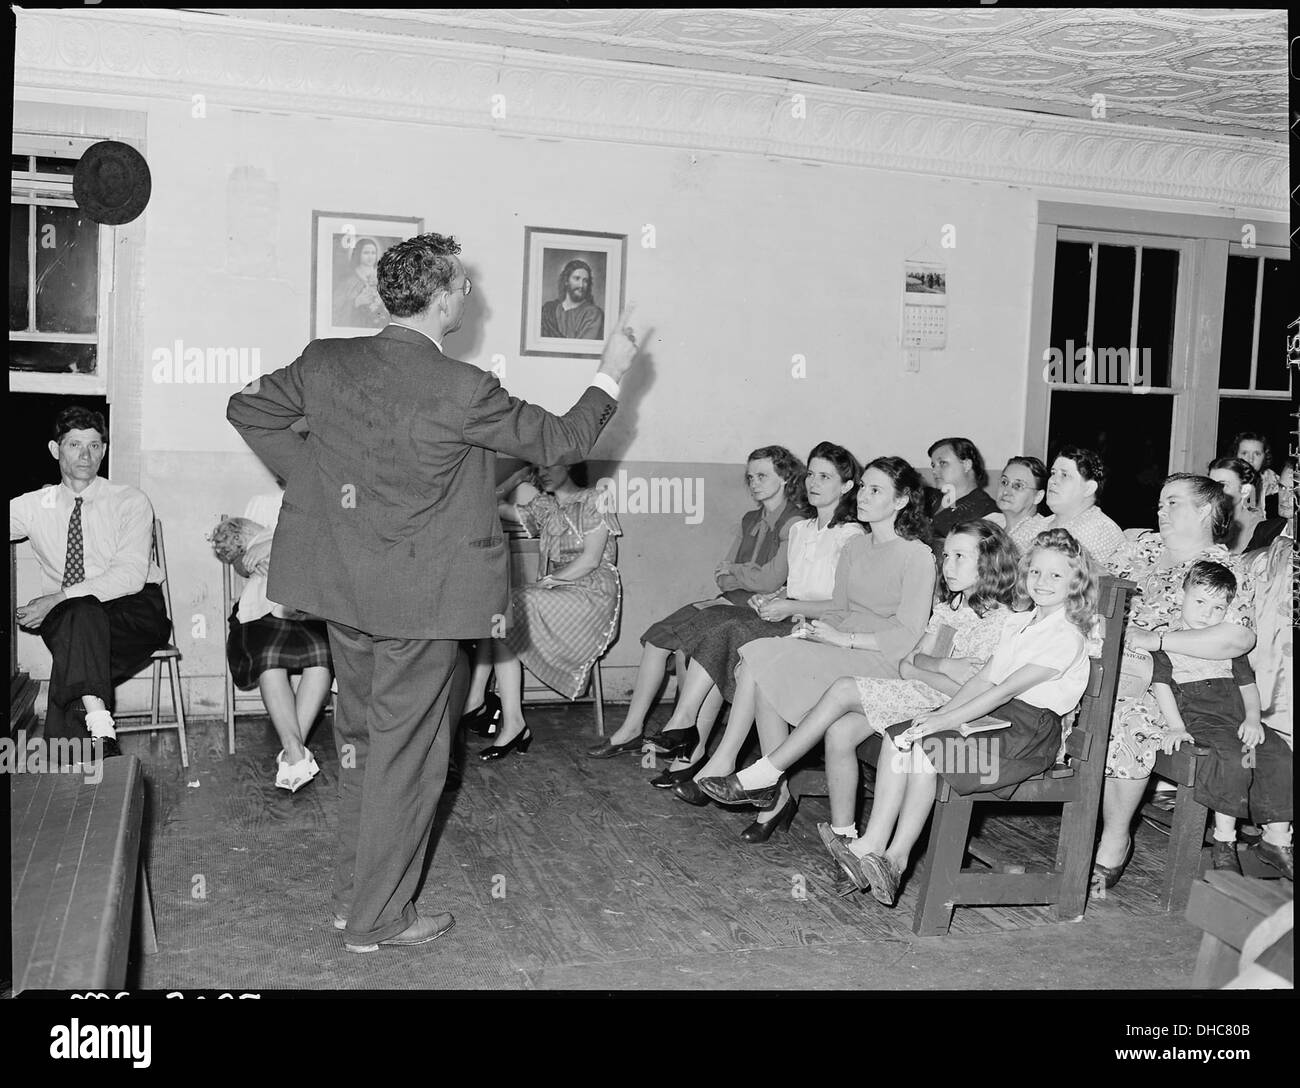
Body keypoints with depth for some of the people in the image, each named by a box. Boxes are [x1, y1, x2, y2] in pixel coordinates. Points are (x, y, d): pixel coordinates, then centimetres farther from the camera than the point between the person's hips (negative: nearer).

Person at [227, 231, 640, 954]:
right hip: (422, 598, -6)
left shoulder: (326, 362, -3)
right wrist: (611, 375, 7)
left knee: (363, 738, 21)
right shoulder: (463, 390, -19)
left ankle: (353, 893, 34)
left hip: (343, 585, 6)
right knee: (407, 754, 7)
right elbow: (558, 442, -7)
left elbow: (249, 409, 11)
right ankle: (379, 918, 20)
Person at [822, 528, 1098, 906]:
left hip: (1030, 726, -8)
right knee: (897, 737, -12)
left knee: (926, 745, -27)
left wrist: (947, 720, -21)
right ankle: (872, 843, -16)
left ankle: (898, 855, -17)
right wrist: (940, 712, -2)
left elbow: (1008, 689, -18)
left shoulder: (1067, 637, -11)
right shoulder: (1017, 622, 17)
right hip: (995, 713, 8)